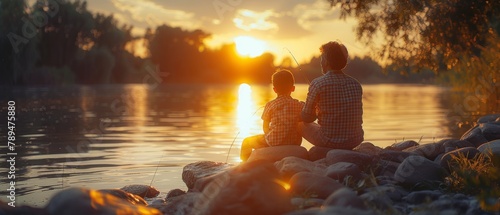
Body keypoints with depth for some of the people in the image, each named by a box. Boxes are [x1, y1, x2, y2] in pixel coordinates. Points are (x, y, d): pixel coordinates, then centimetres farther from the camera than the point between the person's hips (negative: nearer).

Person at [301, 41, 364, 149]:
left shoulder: (318, 84, -13)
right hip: (355, 142, 6)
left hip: (329, 142, -6)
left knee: (301, 125, 19)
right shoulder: (356, 84, 3)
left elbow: (307, 118, -6)